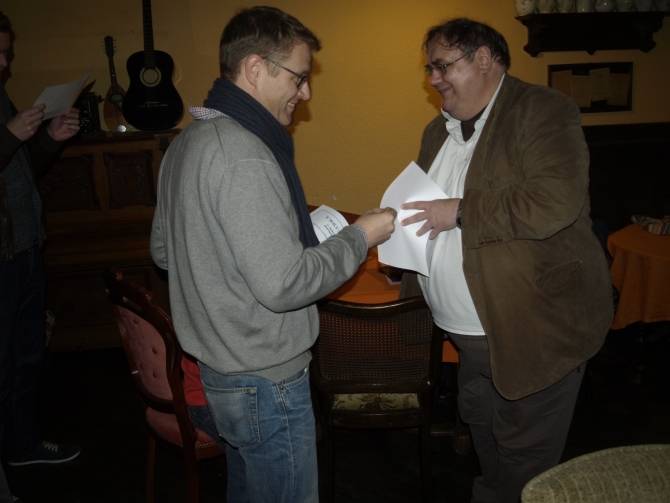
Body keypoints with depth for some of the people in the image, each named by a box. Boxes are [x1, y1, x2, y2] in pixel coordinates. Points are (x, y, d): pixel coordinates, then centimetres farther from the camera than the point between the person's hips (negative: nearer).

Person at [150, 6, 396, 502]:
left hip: (217, 364, 10)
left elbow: (163, 249, 15)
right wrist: (360, 236, -13)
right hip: (266, 380, -9)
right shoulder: (244, 157, -25)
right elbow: (284, 285, -27)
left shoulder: (187, 143, 6)